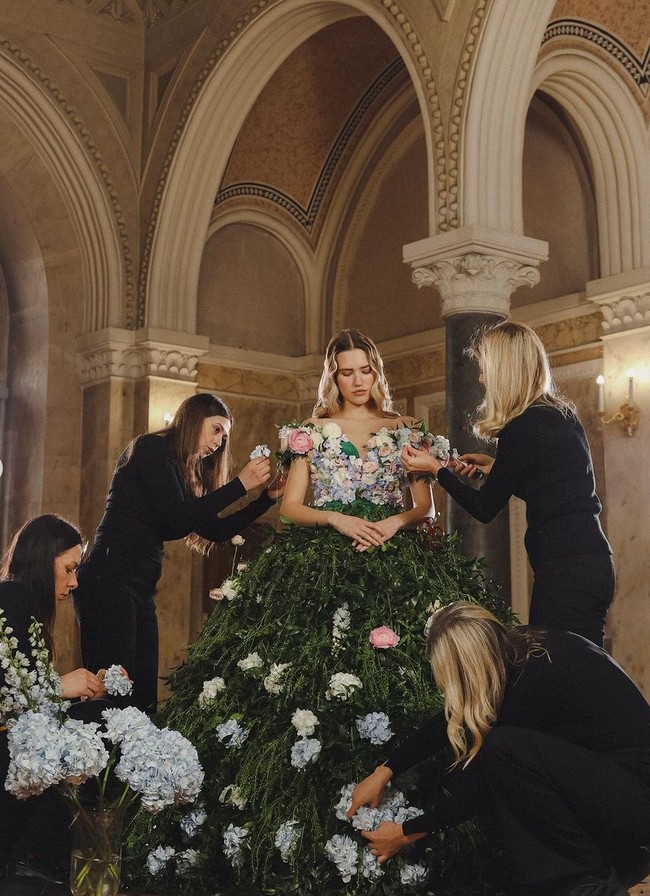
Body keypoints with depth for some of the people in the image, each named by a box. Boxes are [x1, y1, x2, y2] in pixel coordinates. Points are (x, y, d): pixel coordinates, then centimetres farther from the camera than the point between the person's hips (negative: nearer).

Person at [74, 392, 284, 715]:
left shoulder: (186, 473, 20)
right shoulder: (152, 448, -4)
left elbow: (219, 530, 20)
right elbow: (174, 519, -15)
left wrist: (269, 496, 13)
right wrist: (241, 484, -11)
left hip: (140, 589, 9)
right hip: (109, 580, -9)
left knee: (144, 695, 5)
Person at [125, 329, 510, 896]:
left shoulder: (405, 432, 13)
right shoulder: (312, 432, 11)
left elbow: (425, 507, 11)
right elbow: (291, 506, 7)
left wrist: (396, 522, -10)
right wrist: (337, 519, -10)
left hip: (395, 562, 1)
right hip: (321, 565, -1)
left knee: (393, 681, -10)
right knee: (309, 673, -9)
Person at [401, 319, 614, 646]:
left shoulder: (522, 429, -13)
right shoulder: (562, 415, 13)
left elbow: (484, 509, -4)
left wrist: (435, 468, 8)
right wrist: (496, 467, 23)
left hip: (565, 571, -9)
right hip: (590, 561, 9)